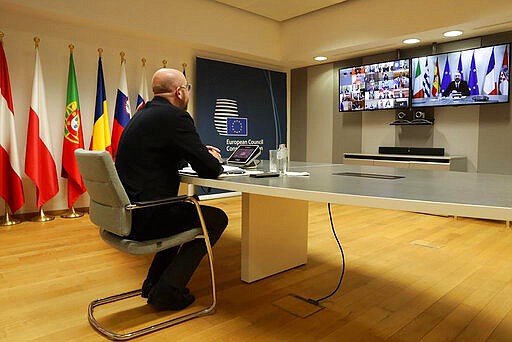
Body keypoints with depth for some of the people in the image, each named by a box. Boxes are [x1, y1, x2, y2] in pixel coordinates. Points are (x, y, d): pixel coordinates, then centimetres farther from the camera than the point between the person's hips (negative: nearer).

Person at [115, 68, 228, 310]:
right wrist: (213, 160, 8)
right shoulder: (176, 117, -15)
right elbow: (209, 170, -15)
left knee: (185, 209, 31)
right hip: (144, 217, -10)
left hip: (125, 211, 10)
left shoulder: (142, 115, 14)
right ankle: (167, 290, 8)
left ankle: (154, 283, 33)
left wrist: (202, 154, 17)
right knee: (216, 218, 4)